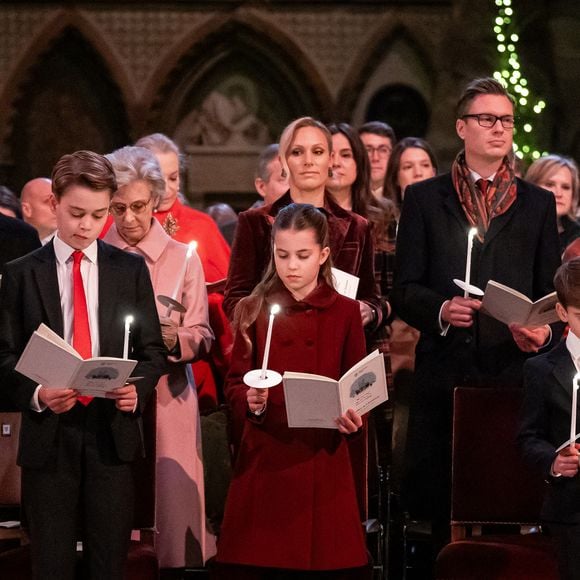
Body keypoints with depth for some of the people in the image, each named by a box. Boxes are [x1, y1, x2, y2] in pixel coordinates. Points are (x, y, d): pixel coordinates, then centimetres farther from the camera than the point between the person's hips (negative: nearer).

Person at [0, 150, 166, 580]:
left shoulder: (131, 270, 8)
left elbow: (153, 350, 9)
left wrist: (137, 387, -12)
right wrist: (36, 395, -17)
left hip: (113, 435, 1)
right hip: (48, 436, -1)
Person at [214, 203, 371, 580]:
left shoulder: (345, 313, 5)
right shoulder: (254, 311, 6)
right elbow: (234, 384, 5)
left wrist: (352, 418, -13)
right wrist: (250, 401, -16)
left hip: (322, 459, 0)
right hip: (265, 460, 0)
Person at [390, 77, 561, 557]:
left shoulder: (538, 204, 14)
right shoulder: (424, 199, 11)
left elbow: (550, 292, 12)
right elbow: (404, 290, 6)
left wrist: (543, 330, -9)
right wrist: (440, 310, -14)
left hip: (514, 371, 0)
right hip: (445, 370, 0)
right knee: (441, 502, -2)